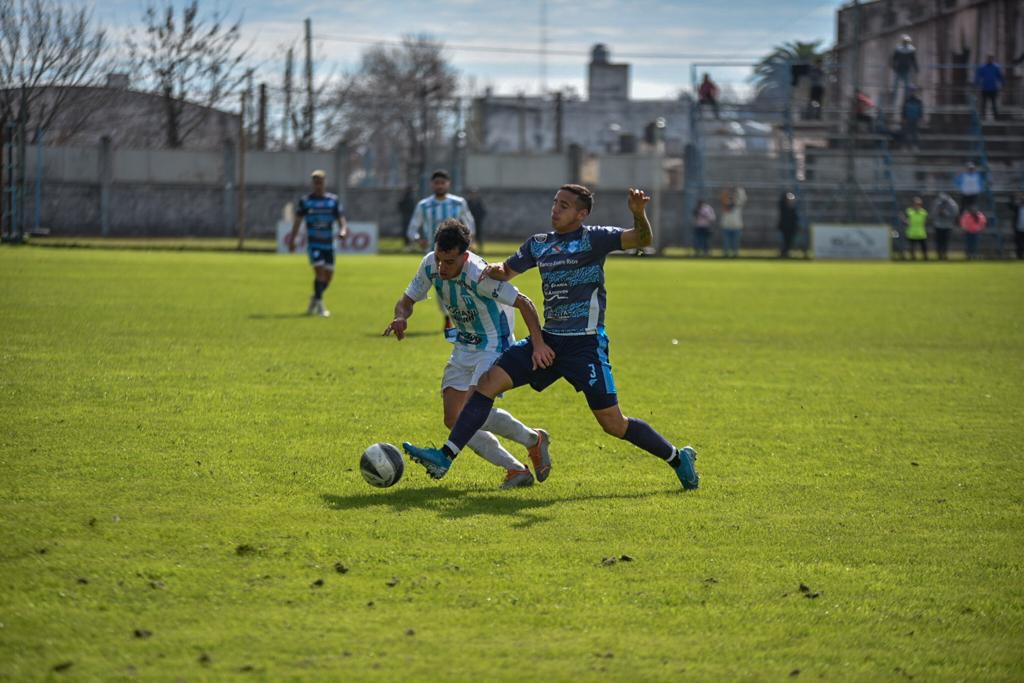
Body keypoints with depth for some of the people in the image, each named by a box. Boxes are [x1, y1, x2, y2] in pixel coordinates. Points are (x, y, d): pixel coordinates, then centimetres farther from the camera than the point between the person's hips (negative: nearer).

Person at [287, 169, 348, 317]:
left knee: (328, 274, 5)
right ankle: (319, 305, -10)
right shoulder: (305, 201, 2)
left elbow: (341, 218, 4)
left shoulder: (333, 200, 5)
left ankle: (315, 299, 31)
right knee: (320, 270, -17)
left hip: (328, 243, 3)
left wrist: (343, 230, -18)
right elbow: (297, 221, 7)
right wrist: (292, 240, 2)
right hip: (313, 242, -3)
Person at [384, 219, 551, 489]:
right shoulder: (430, 265, -11)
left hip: (495, 347, -7)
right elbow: (407, 300, 2)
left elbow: (524, 303, -23)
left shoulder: (479, 276, -30)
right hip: (464, 347, 7)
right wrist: (401, 317, -21)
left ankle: (533, 440, 3)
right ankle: (516, 470, 4)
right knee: (454, 419, -3)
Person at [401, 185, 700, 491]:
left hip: (585, 344, -6)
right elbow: (507, 272, 24)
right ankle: (444, 458, -7)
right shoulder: (539, 244, 12)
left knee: (613, 423, -6)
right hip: (548, 340, 6)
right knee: (488, 382, -6)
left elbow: (642, 240, -18)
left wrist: (639, 214, -39)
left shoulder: (593, 238, -6)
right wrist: (495, 270, 0)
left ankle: (678, 458, 14)